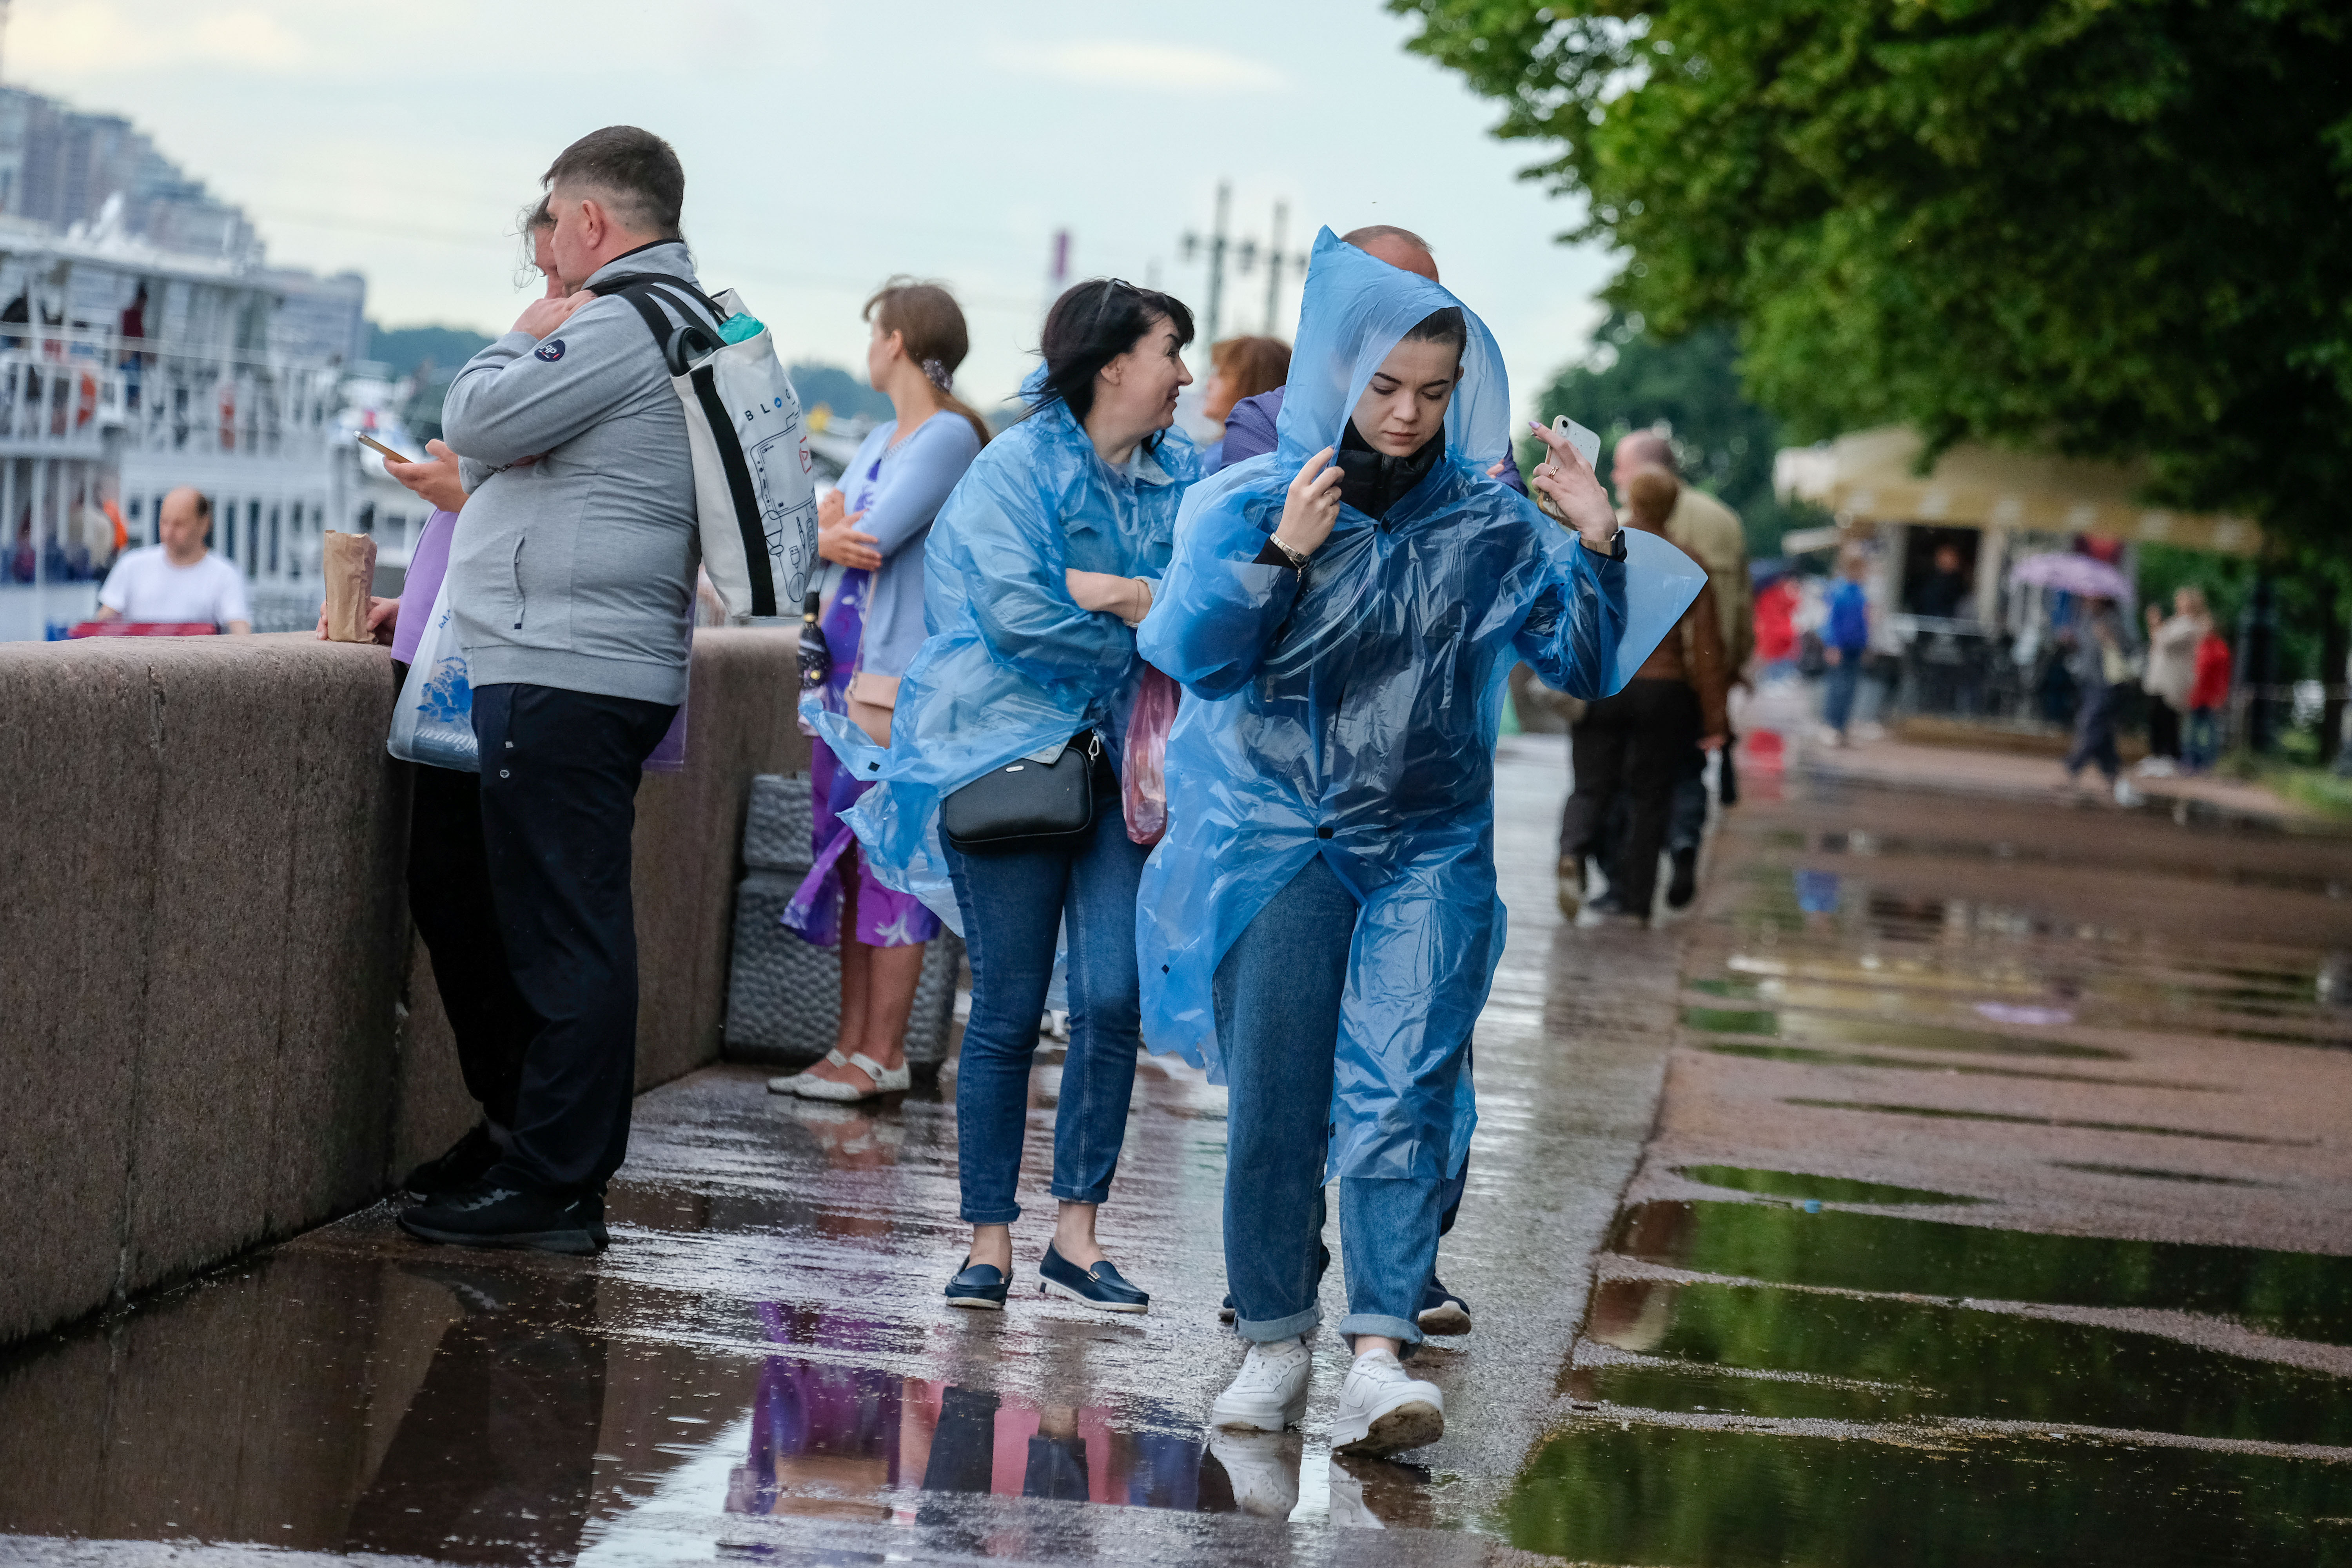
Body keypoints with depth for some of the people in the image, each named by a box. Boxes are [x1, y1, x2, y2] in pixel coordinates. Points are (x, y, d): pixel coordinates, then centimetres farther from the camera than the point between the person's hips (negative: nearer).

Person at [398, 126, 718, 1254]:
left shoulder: (621, 325, -14)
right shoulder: (697, 323, 18)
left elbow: (476, 422, -13)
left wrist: (523, 340, 1)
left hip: (561, 674, -10)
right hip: (622, 666, 10)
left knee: (562, 936, -8)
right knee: (582, 933, 12)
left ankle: (549, 1186, -7)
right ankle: (572, 1182, 15)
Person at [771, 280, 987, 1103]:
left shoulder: (950, 436, -9)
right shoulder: (882, 439, 19)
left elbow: (874, 539, -17)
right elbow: (820, 526, 13)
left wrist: (829, 528, 2)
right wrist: (829, 528, -9)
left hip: (906, 675, -9)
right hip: (851, 666, 9)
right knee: (850, 859, 7)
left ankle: (883, 1055, -5)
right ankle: (853, 1046, 10)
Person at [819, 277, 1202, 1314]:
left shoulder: (1182, 475, 12)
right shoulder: (1015, 469, -4)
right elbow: (1013, 613, -16)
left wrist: (1116, 592, -15)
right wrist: (1142, 635, -8)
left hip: (1123, 763, 4)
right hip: (1010, 753, -4)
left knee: (1111, 998, -7)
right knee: (1008, 1008, -1)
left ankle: (1077, 1232, 3)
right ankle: (988, 1240, 8)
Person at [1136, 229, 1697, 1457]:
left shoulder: (1489, 524, 6)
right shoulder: (1251, 501, 3)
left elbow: (1584, 667, 9)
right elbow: (1195, 654, -5)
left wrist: (1597, 547, -6)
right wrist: (1281, 554, -19)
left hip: (1427, 848, 0)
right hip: (1275, 837, 0)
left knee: (1400, 1089, -14)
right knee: (1272, 1101, -2)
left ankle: (1379, 1358, -22)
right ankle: (1272, 1345, 13)